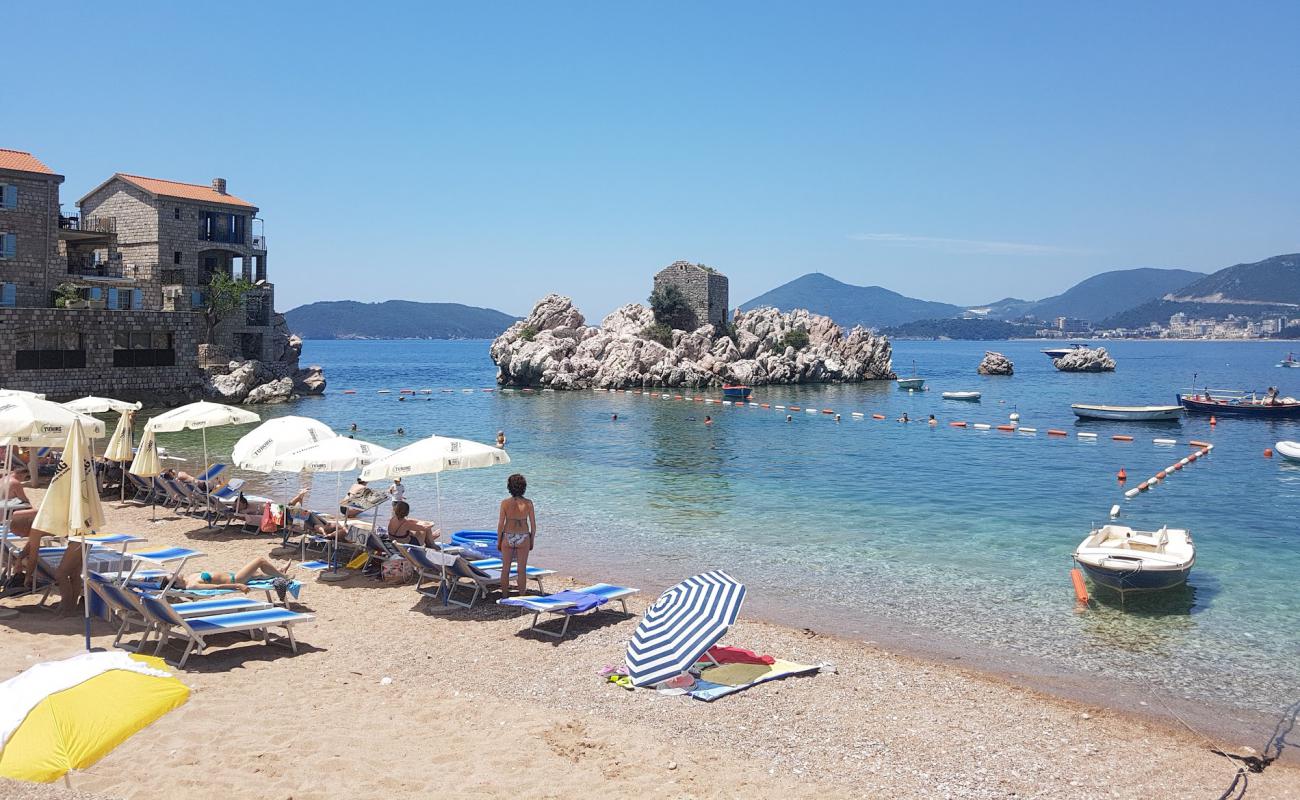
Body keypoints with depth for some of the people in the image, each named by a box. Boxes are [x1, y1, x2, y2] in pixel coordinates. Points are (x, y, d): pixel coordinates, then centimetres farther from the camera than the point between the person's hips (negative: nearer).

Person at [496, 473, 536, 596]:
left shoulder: (505, 503, -10)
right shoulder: (528, 503, -9)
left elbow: (501, 524, -7)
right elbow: (533, 525, -4)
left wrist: (499, 541, 5)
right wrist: (532, 541, 9)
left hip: (508, 538, 0)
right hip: (523, 538, 0)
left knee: (505, 569, 13)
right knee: (521, 570, 9)